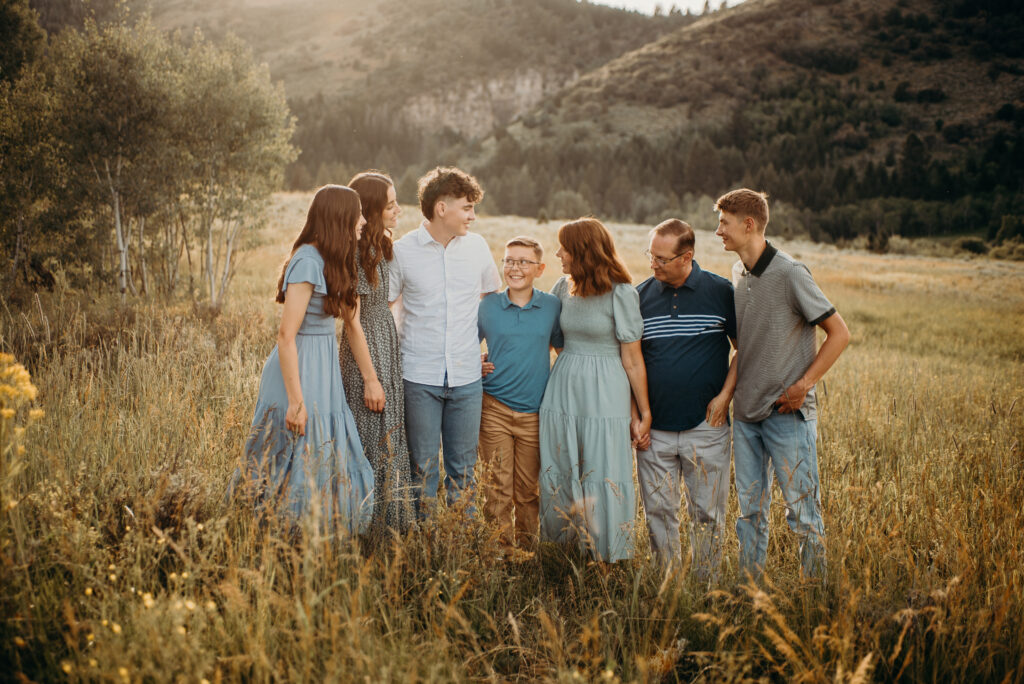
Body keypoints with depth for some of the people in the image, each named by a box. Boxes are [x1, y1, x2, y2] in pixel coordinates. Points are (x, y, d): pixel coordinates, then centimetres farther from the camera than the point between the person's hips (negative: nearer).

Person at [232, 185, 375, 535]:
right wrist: (296, 401, -21)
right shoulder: (308, 262, -18)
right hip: (302, 374, -9)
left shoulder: (325, 261, 10)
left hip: (322, 374, 10)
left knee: (329, 464, 15)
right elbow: (286, 335, -20)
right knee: (300, 469, 1)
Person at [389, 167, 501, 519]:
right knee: (423, 466, 6)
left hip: (467, 376, 3)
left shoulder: (477, 246, 5)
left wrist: (477, 342, 12)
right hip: (419, 377, -2)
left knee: (463, 466, 10)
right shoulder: (402, 252, -3)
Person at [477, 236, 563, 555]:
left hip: (534, 412, 0)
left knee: (528, 489, 9)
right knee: (498, 487, 1)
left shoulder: (552, 306, 2)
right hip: (495, 409, 0)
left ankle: (526, 548, 24)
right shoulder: (487, 306, 1)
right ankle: (500, 552, 13)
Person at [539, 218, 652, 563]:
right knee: (558, 477, 10)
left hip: (603, 395, -5)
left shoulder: (621, 293, -9)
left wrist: (644, 412, -4)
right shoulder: (563, 287, 7)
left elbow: (632, 359, -7)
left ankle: (607, 560, 15)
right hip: (561, 390, 6)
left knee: (603, 482, -1)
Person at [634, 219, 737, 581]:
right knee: (658, 513, 9)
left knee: (707, 515, 6)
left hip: (706, 427, -2)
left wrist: (725, 395, -6)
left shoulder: (721, 292, -3)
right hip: (654, 428, 2)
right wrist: (636, 415, 2)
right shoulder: (641, 295, 3)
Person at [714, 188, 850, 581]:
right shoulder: (737, 274, 8)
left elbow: (839, 334, -10)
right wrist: (728, 391, 11)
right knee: (750, 510, 13)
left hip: (787, 414, -6)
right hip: (745, 414, 7)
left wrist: (803, 385, -13)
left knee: (803, 511, 2)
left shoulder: (790, 274, -13)